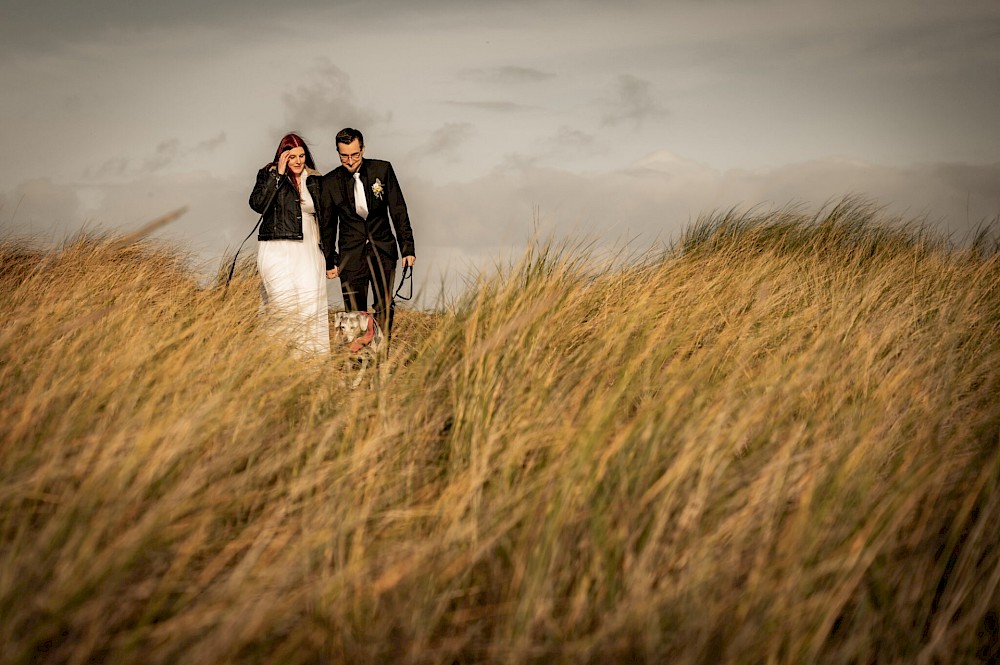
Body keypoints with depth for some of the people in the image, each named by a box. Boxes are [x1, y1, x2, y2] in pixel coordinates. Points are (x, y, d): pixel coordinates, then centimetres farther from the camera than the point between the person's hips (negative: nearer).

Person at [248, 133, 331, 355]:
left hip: (308, 251, 3)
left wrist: (327, 251, 18)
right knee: (286, 304, -15)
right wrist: (278, 174, -11)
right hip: (278, 250, -3)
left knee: (311, 305, -8)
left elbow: (323, 217, 21)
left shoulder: (314, 180, 15)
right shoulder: (269, 175, 5)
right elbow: (257, 203, -13)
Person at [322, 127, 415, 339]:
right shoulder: (330, 182, -1)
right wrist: (329, 262, 9)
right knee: (355, 312, -3)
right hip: (351, 254, 0)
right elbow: (328, 225, 8)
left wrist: (407, 248, 0)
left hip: (383, 250, 0)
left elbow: (398, 210, 3)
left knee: (384, 307, -2)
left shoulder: (382, 170, -2)